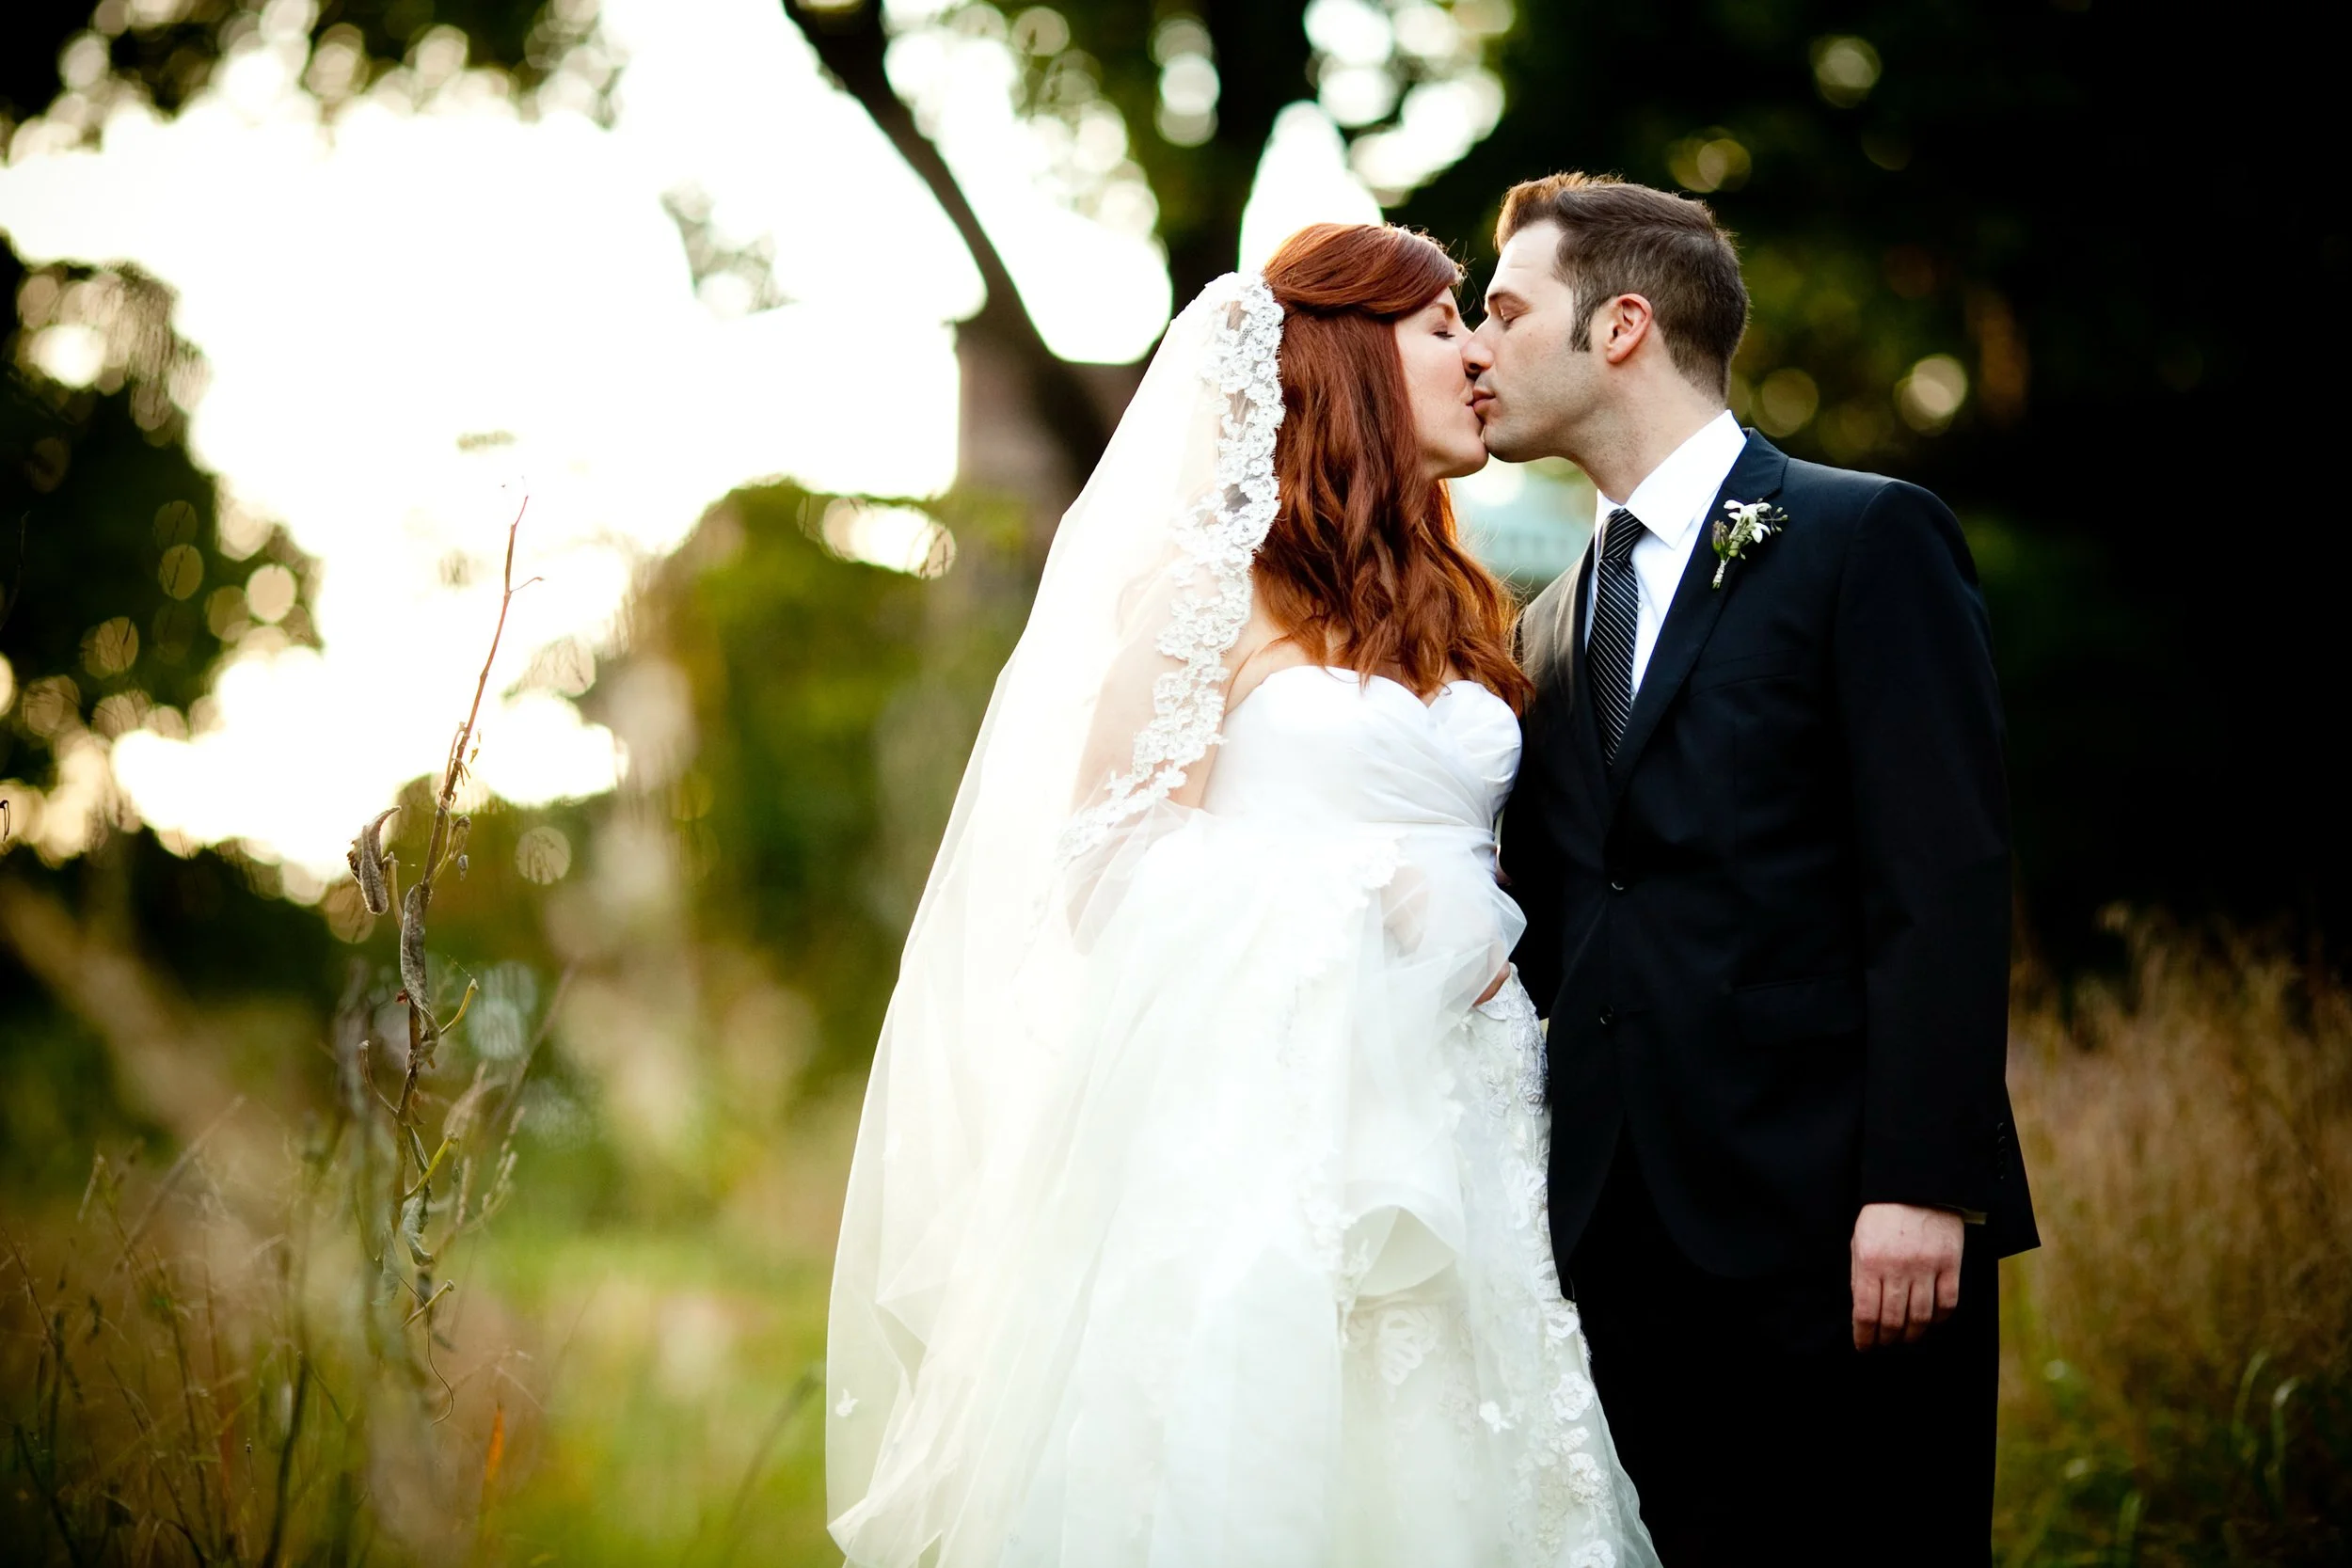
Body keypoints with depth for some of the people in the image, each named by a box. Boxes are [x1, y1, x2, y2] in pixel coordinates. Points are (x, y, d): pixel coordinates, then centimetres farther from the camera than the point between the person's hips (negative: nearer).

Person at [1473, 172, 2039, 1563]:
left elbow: (1947, 881, -10)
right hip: (1625, 1241, 6)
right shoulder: (1554, 628, 19)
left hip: (1839, 1236, -6)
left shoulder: (1868, 538, -1)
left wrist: (1919, 1184, -17)